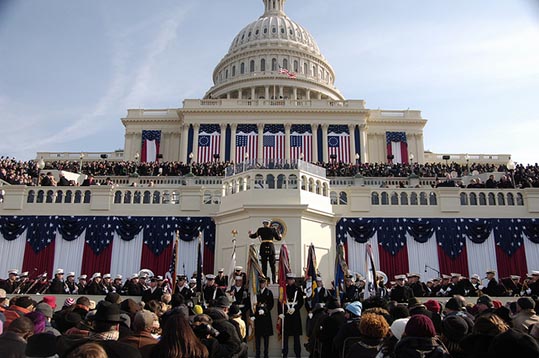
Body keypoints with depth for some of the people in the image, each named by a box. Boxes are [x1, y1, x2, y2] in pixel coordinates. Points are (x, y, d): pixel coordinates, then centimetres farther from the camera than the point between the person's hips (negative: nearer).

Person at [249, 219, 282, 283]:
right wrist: (280, 236, 34)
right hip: (271, 247, 0)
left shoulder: (260, 230, 2)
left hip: (263, 248, 0)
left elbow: (254, 236, 16)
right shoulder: (273, 229, 2)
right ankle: (274, 281, 2)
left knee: (264, 265, 4)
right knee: (273, 265, 6)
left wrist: (250, 234, 38)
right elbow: (278, 238, 10)